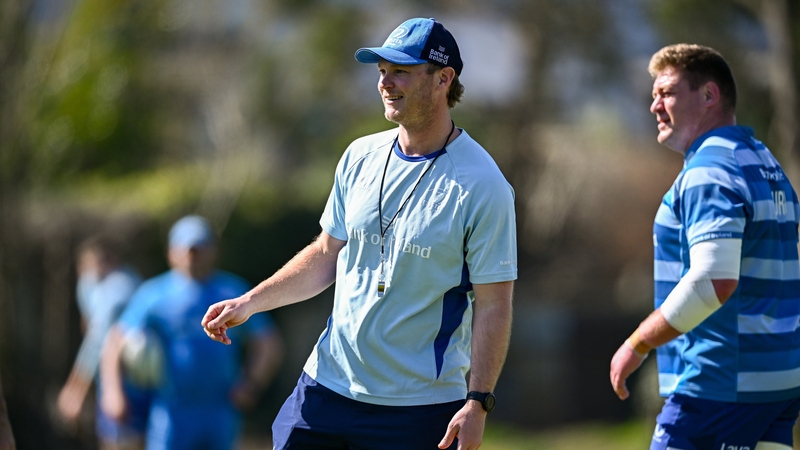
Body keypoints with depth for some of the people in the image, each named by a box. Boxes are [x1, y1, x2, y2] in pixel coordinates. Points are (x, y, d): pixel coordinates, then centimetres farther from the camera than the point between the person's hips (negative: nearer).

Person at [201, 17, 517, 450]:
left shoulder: (482, 186, -11)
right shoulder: (361, 157, 7)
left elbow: (493, 304, -12)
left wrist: (478, 403, -17)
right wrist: (250, 302, 9)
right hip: (328, 382, 5)